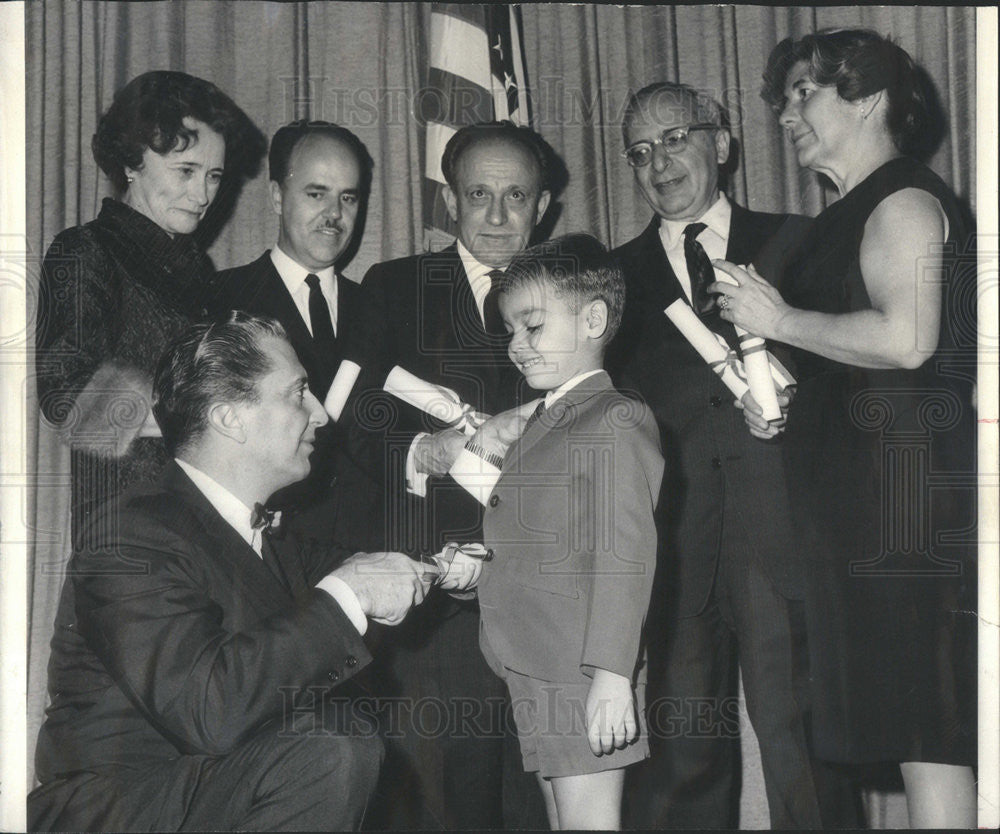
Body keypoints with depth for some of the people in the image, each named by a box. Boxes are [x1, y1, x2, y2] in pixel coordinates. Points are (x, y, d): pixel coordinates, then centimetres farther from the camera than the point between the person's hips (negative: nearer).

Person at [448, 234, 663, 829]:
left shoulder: (617, 420, -9)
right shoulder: (545, 423, 19)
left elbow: (625, 555, -17)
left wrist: (613, 675, -22)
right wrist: (482, 466, 6)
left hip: (585, 676, -9)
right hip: (532, 672, 9)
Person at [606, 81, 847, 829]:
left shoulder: (793, 243, 14)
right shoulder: (617, 275, 17)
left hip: (780, 523, -1)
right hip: (673, 535, 1)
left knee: (799, 733, -5)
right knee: (682, 751, 2)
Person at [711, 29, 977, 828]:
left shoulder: (903, 200, -8)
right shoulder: (856, 214, 22)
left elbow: (905, 339, -22)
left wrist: (781, 320, -13)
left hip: (906, 480, -10)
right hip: (866, 488, 10)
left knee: (922, 714, -9)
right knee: (915, 714, 9)